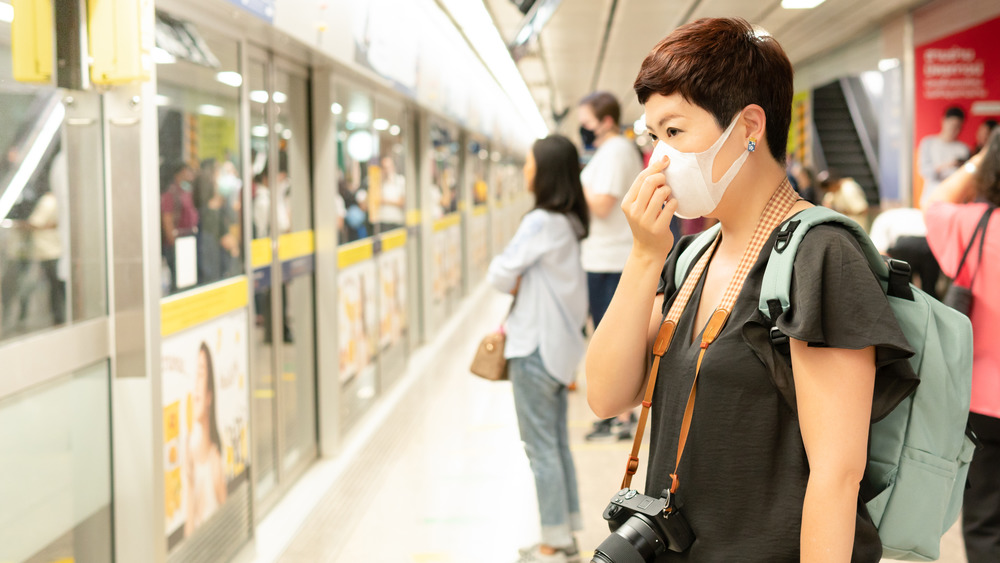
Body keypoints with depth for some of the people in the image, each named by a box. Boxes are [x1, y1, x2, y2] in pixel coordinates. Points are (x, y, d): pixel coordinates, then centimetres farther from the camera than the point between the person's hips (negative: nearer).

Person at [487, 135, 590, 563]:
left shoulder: (541, 222, -18)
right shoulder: (570, 222, 9)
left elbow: (502, 275, -15)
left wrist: (514, 283, 4)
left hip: (537, 347, -9)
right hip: (560, 342, 9)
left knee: (541, 447, -1)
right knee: (557, 443, 15)